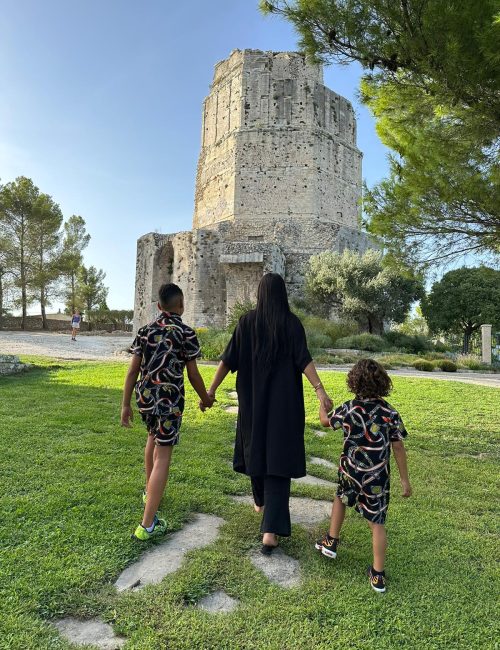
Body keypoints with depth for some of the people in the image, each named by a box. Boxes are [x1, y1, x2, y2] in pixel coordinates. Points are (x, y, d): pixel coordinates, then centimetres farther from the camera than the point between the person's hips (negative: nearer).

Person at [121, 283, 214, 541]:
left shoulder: (145, 331, 4)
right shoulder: (186, 334, -8)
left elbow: (133, 370, 2)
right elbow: (193, 375, -5)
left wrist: (125, 405, 8)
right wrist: (206, 399, 11)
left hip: (145, 396, 6)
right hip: (169, 399, -6)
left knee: (154, 437, 30)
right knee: (162, 457, -1)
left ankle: (149, 491, 48)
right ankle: (147, 524, 0)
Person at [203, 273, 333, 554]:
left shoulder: (247, 321, -2)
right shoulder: (292, 322, -5)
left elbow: (229, 358, -4)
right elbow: (304, 359, -16)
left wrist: (211, 390, 0)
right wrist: (320, 389, -18)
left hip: (254, 398, 2)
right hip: (284, 400, -2)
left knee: (256, 447, 23)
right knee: (278, 455, -1)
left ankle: (261, 501, 44)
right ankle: (271, 530, -9)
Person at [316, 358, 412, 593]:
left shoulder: (348, 409, -11)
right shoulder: (390, 413, -9)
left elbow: (325, 421, 8)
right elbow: (398, 448, -7)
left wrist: (322, 402, 28)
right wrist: (405, 479, 2)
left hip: (351, 472, 0)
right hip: (377, 478, 0)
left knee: (340, 498, 30)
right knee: (377, 523, 11)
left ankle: (331, 542, 38)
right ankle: (378, 575, 18)